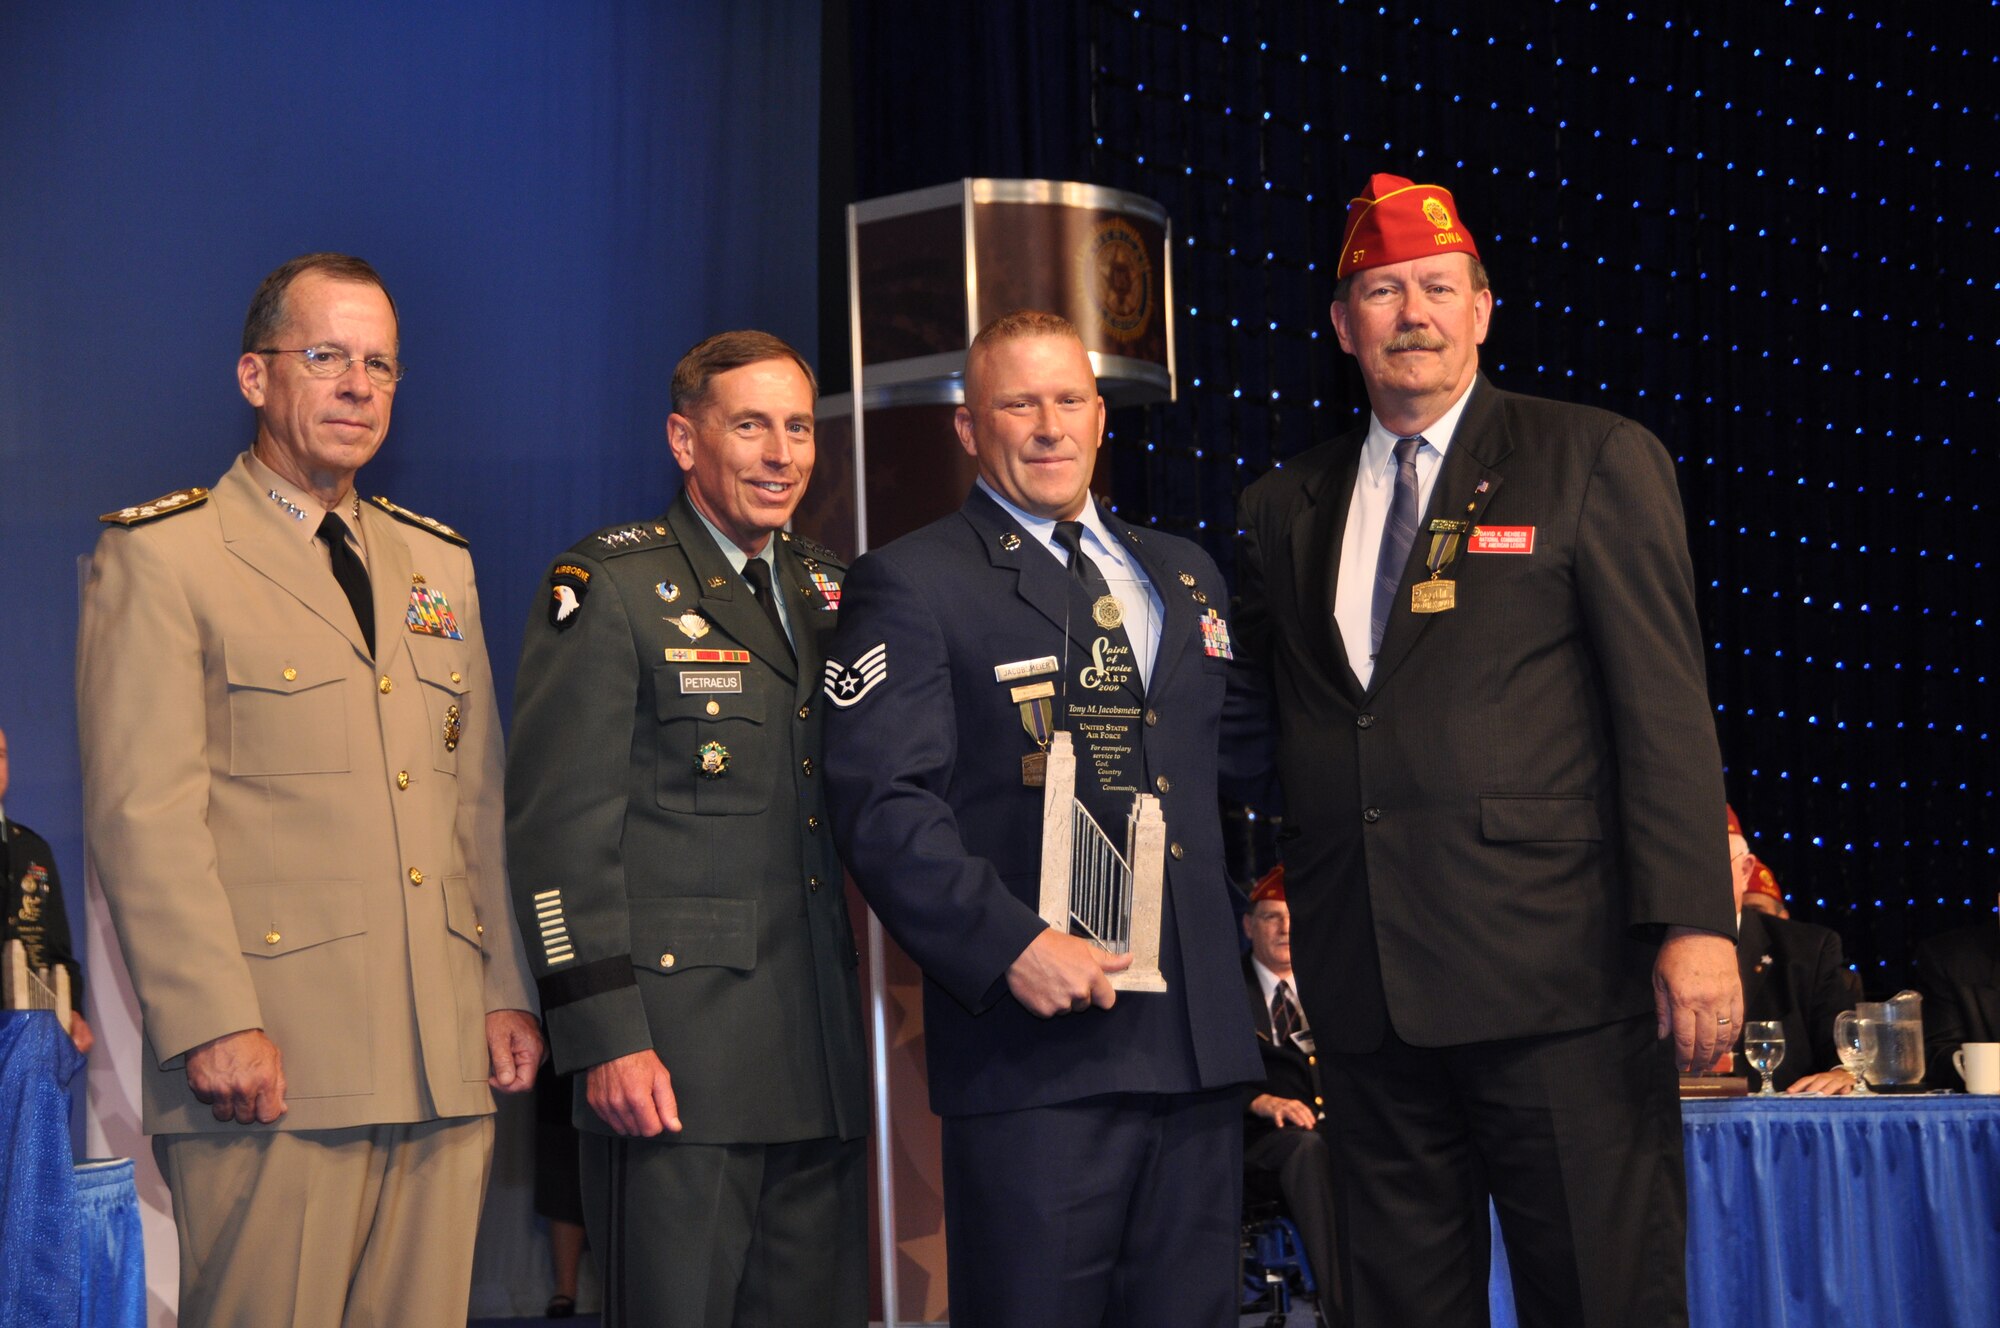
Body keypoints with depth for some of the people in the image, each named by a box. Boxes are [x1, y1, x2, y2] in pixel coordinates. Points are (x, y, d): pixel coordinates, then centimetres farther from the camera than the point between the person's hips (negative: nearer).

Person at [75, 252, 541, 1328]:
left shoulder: (438, 563, 19)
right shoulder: (161, 554, 0)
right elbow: (141, 813, -8)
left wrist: (508, 990, 11)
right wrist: (213, 1023, -16)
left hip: (447, 1069, 6)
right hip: (272, 1069, -5)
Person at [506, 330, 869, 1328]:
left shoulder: (826, 590, 16)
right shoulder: (609, 586, -4)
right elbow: (560, 826, -10)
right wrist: (603, 1037, -16)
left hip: (823, 1059, 6)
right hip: (676, 1061, -6)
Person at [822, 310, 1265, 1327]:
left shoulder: (1184, 576, 20)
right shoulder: (909, 585, -1)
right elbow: (883, 804, -11)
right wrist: (1009, 947, -21)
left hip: (1199, 1044, 6)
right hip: (1036, 1044, -6)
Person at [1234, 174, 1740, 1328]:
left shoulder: (1597, 462, 3)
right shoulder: (1287, 508, 16)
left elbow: (1665, 708, -5)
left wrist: (1694, 922, -13)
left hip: (1554, 967, -4)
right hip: (1365, 984, 5)